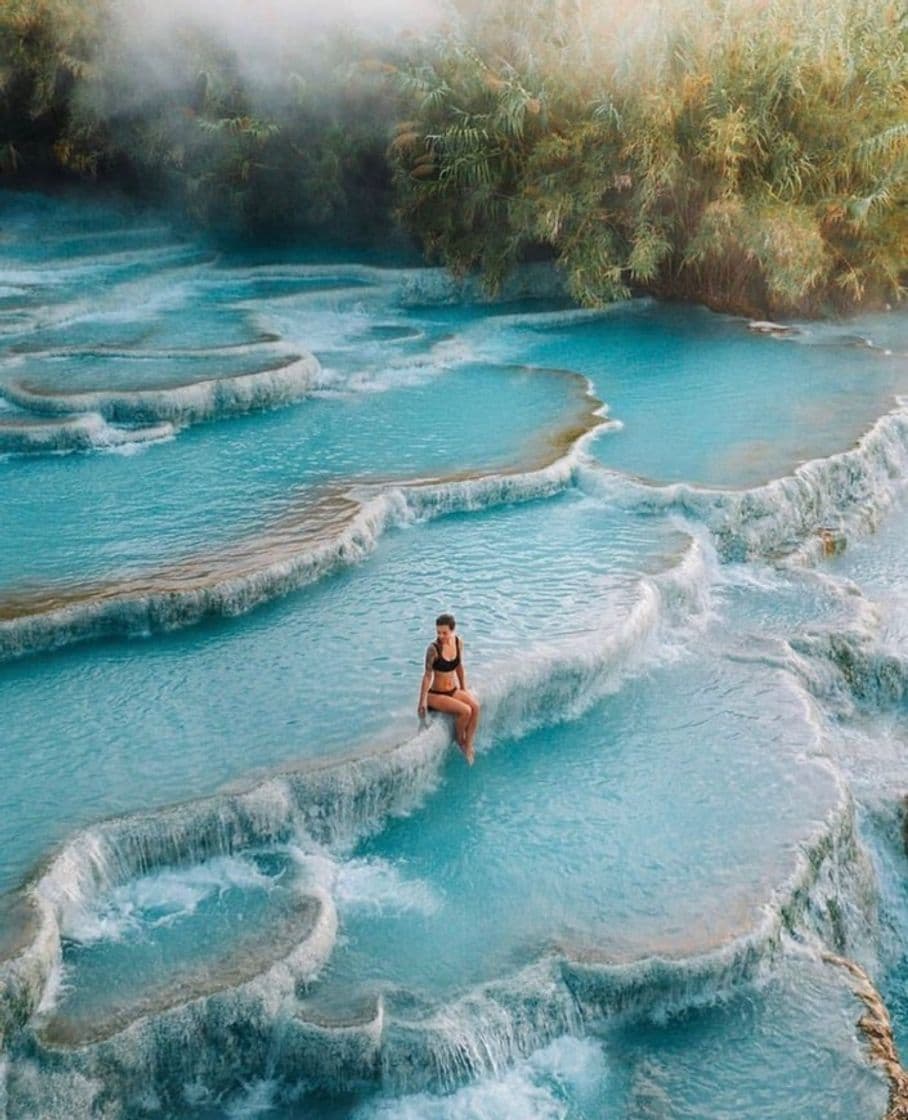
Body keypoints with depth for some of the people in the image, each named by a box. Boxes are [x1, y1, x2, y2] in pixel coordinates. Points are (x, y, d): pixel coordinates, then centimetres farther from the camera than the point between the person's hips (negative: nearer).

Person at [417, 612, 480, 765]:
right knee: (465, 710, -25)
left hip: (454, 690, 6)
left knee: (475, 706, -21)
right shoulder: (433, 649, -19)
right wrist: (422, 702, -13)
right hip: (436, 694, -6)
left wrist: (464, 689, 14)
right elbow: (428, 675, -15)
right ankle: (460, 741, 3)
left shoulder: (458, 642, -3)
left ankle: (468, 746, -11)